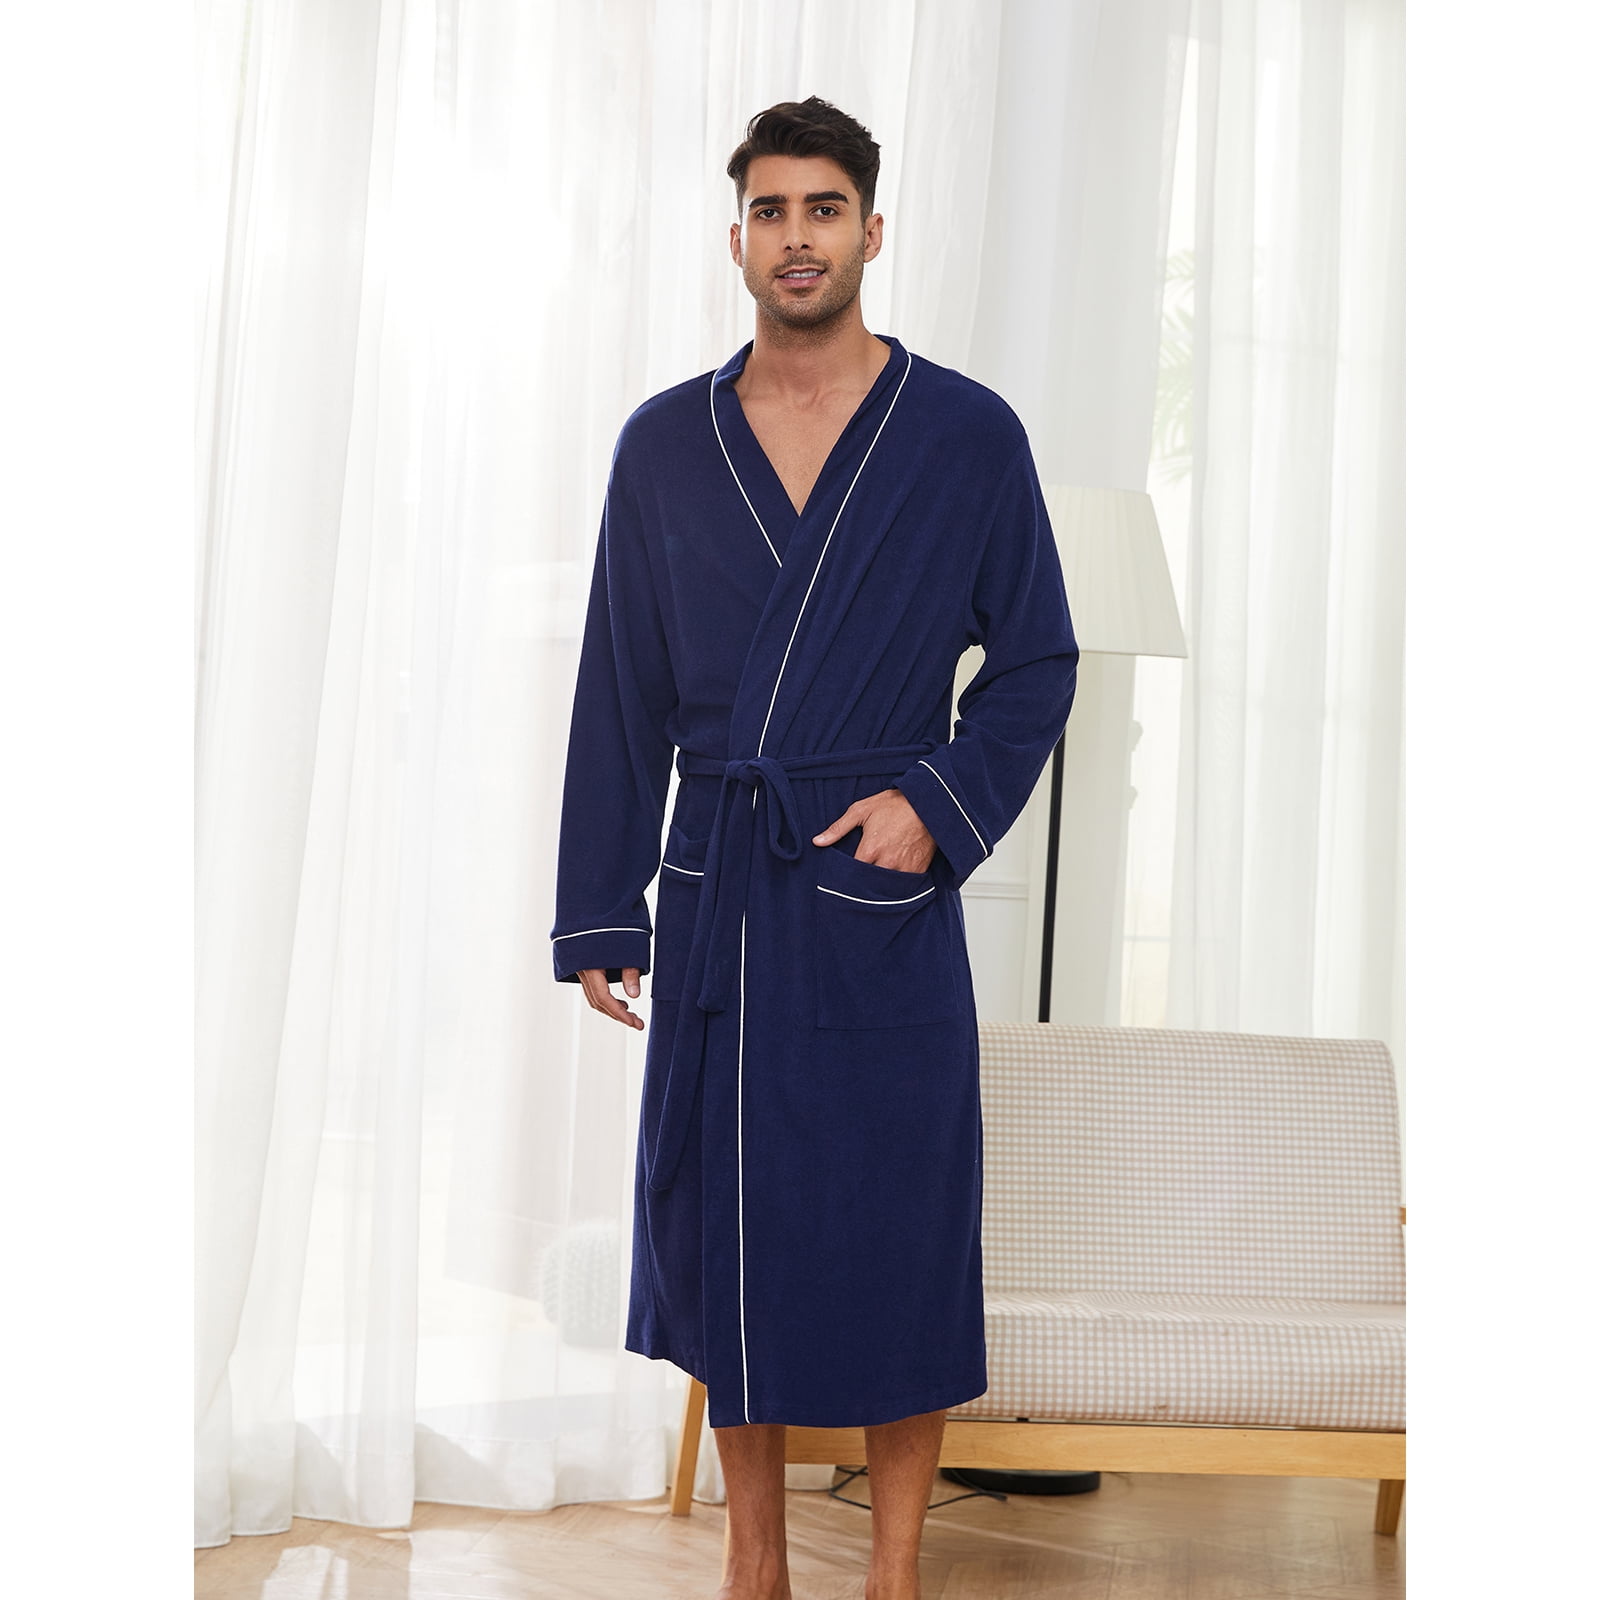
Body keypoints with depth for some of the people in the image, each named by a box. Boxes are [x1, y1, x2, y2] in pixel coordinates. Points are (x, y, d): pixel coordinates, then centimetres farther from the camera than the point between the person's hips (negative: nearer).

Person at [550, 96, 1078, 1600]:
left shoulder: (969, 435, -1)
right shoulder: (664, 443, 6)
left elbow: (1035, 661, 5)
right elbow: (619, 693, 8)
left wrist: (939, 802, -11)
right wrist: (597, 911, 6)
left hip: (882, 893, -2)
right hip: (714, 894, 3)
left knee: (896, 1238, 1)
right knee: (717, 1223, 9)